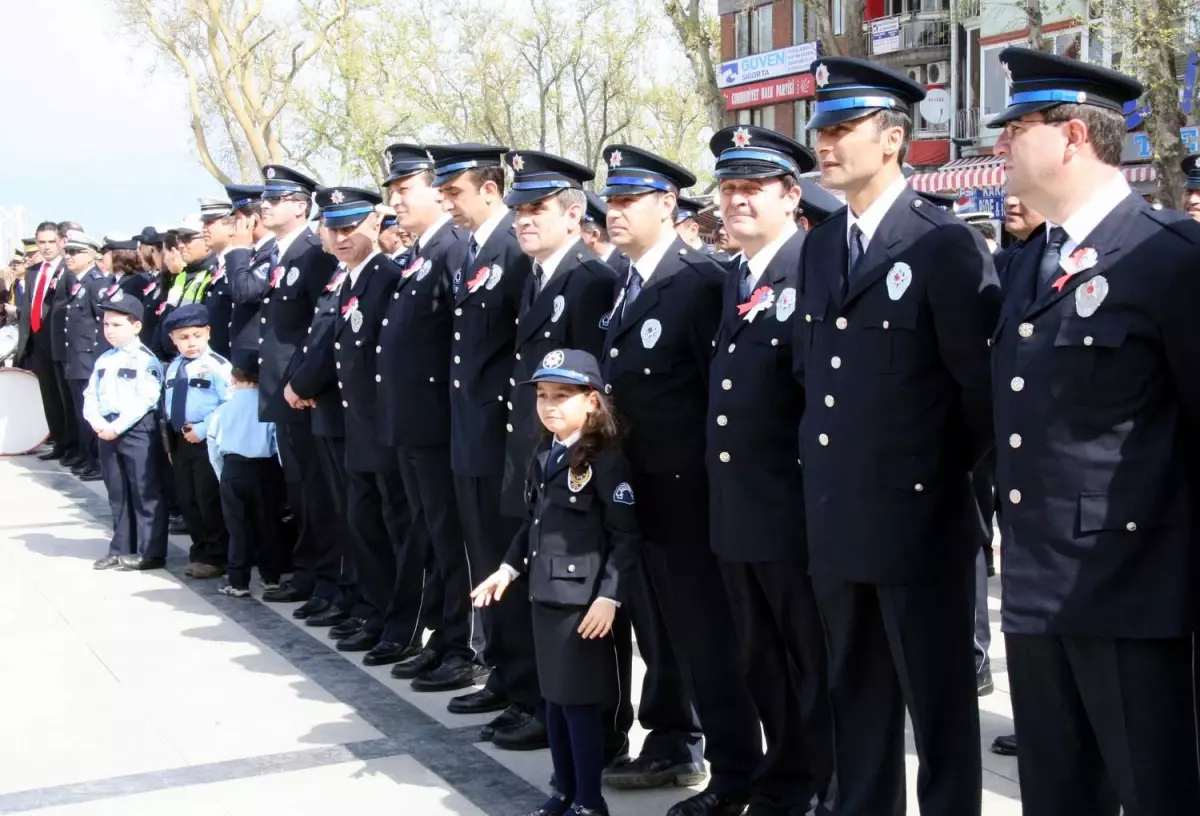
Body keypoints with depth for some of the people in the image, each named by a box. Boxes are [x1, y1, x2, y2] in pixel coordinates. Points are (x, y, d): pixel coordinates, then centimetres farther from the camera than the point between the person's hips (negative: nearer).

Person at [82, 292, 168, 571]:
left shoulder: (145, 360, -9)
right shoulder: (104, 360, 15)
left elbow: (144, 400, -16)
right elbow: (91, 395, 13)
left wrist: (117, 426, -19)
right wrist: (97, 421, -6)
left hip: (138, 430, -8)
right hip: (107, 430, 8)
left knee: (145, 492, -4)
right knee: (117, 493, 14)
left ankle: (151, 552, 0)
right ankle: (121, 549, 22)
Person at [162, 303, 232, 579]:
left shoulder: (217, 365, -13)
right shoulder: (173, 368, 11)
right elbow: (168, 406, 18)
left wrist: (203, 430, -20)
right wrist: (171, 439, 12)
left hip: (208, 442, -7)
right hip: (180, 441, 8)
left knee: (210, 500, -1)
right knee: (187, 501, 14)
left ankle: (216, 557, 9)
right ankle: (200, 552, 26)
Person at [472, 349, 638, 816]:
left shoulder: (606, 460, -13)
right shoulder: (543, 458, 11)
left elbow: (625, 538, -15)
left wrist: (608, 596, -19)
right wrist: (508, 569, 10)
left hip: (583, 600, -8)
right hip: (544, 595, 8)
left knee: (580, 701, -1)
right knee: (554, 697, 14)